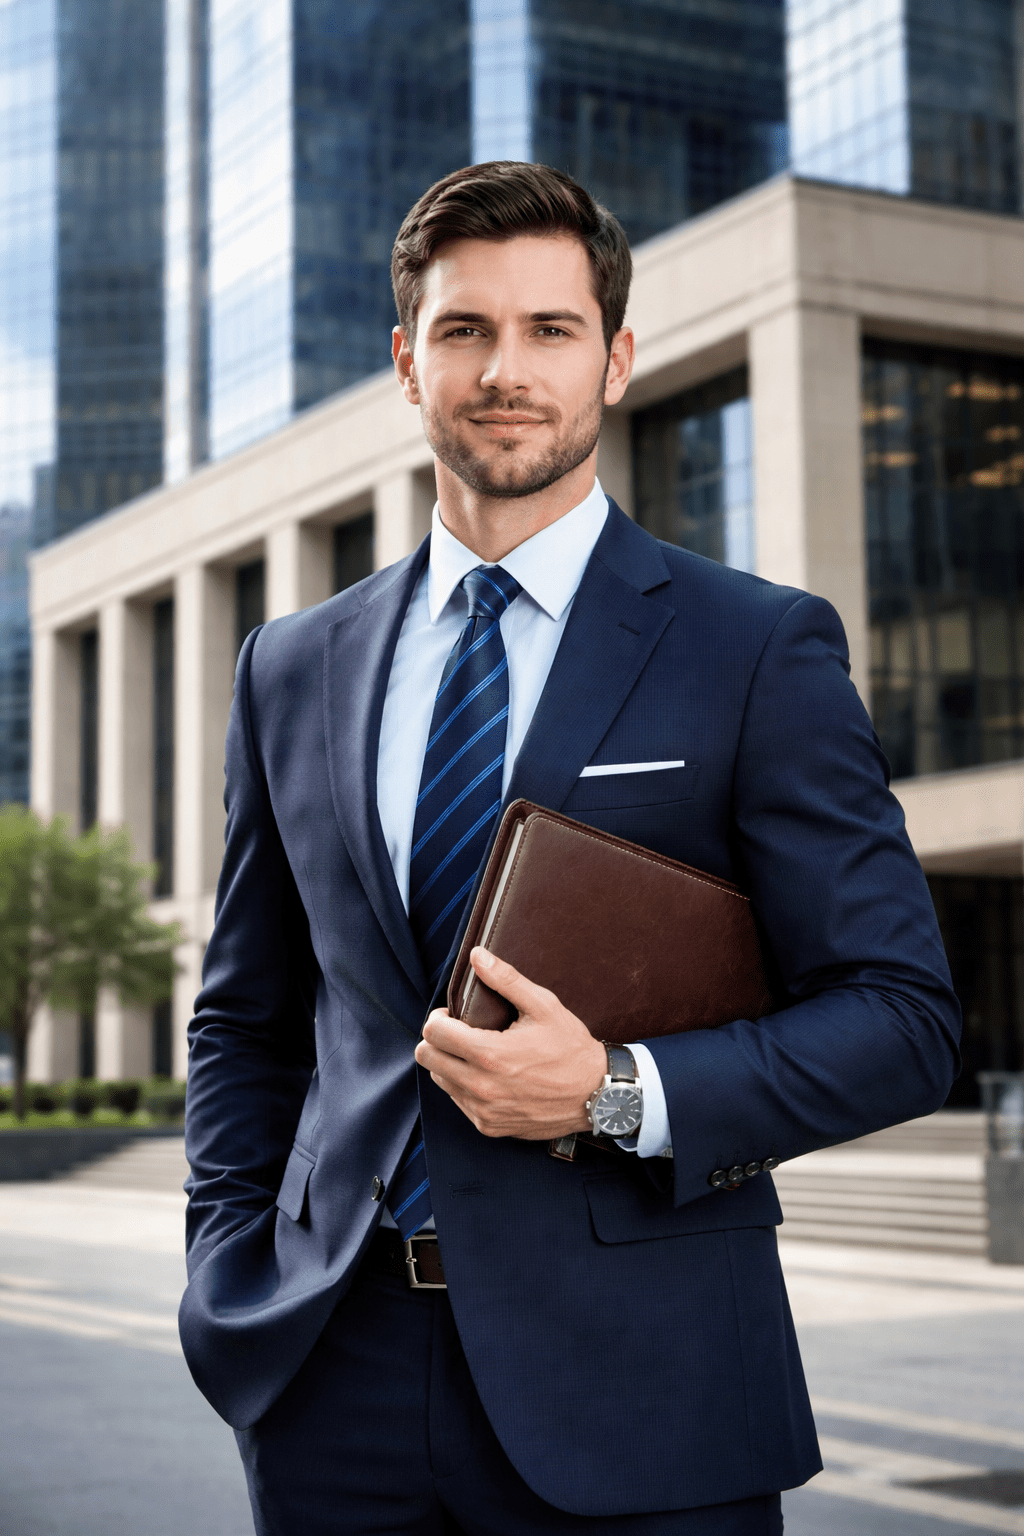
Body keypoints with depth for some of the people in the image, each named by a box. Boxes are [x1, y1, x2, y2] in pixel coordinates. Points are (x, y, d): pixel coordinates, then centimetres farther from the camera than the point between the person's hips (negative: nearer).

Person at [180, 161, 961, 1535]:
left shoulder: (761, 650, -2)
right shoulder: (294, 671, 9)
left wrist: (621, 1093, -16)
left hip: (640, 1389, -3)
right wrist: (234, 1281, 4)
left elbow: (901, 1020, -4)